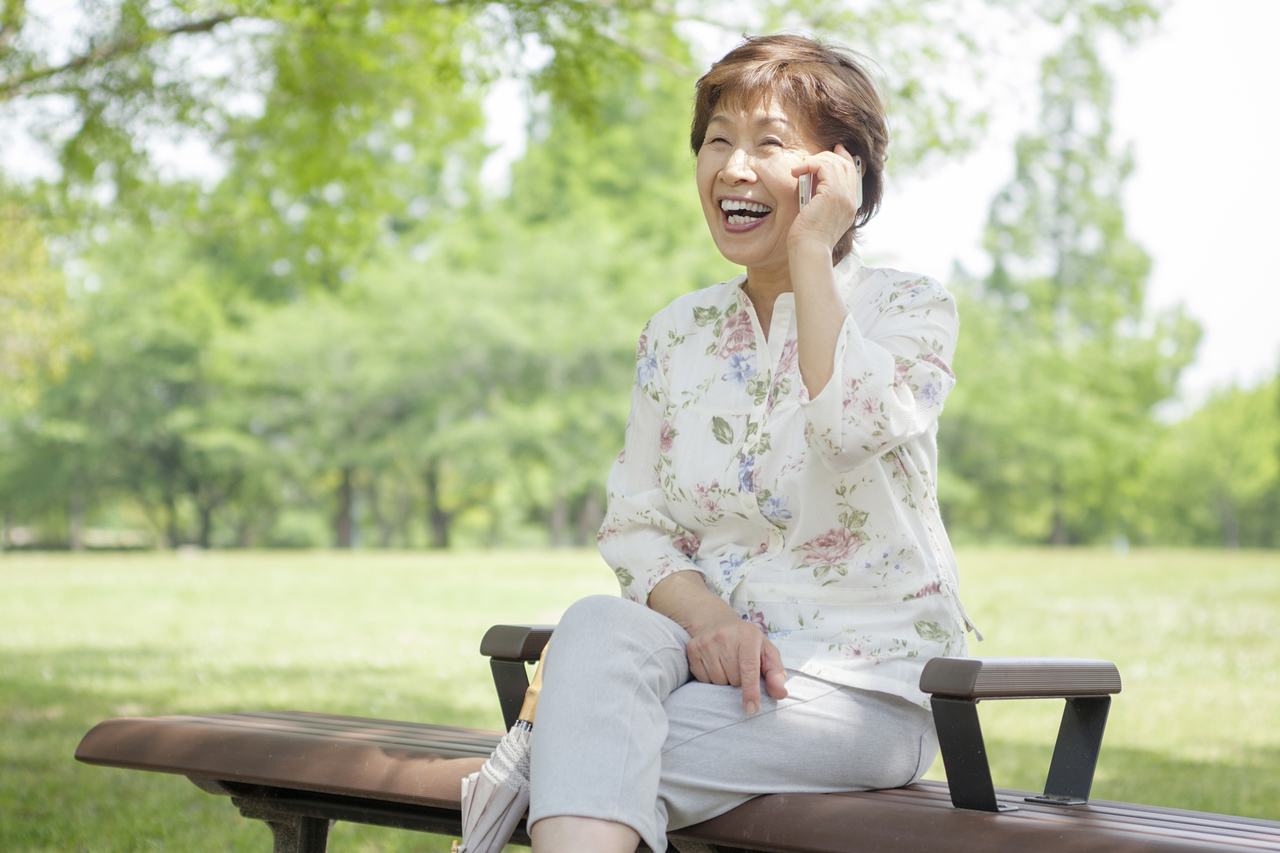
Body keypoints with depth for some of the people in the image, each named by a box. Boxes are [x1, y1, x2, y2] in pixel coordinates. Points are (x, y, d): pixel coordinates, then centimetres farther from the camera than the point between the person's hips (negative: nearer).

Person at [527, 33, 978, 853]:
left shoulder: (911, 308, 1)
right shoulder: (677, 334, 14)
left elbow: (854, 424, -22)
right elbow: (633, 523, 7)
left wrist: (811, 249, -13)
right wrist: (703, 613, -14)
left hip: (869, 683, -4)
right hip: (713, 653, 4)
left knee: (596, 764, -30)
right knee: (596, 627, -32)